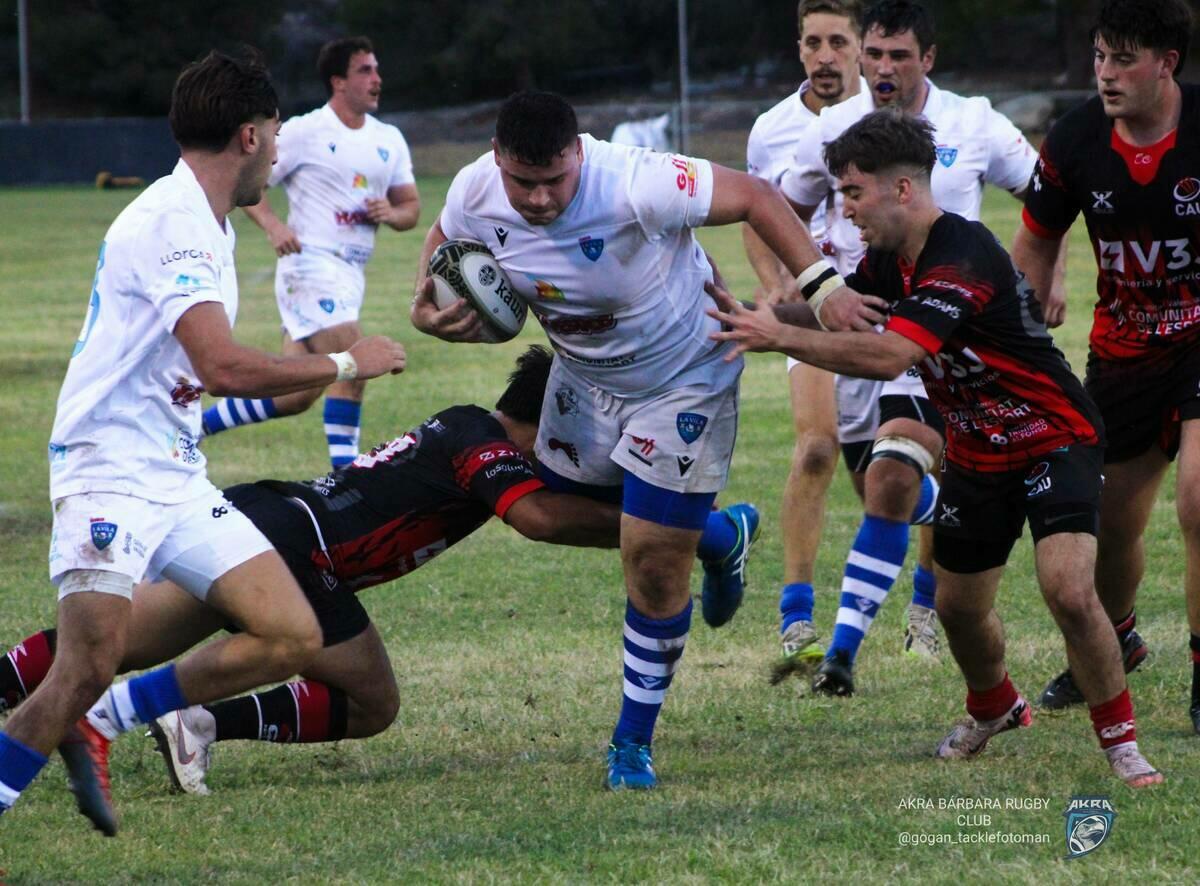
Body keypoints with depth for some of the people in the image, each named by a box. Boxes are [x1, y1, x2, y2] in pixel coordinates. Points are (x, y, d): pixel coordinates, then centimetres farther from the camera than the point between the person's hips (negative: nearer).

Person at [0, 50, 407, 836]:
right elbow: (224, 367, -26)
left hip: (178, 480, 10)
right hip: (111, 474, -10)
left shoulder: (207, 226, 15)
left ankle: (97, 726, 7)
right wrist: (344, 364, -15)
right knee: (89, 668, -22)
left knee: (293, 637, -2)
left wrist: (291, 385, 31)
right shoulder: (168, 223, -17)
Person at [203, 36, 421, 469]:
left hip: (351, 272, 7)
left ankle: (194, 424, 21)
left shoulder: (389, 140, 13)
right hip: (311, 261, -7)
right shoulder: (305, 132, -6)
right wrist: (273, 226, -19)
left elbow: (411, 206, 17)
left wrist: (392, 214, -6)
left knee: (296, 395, 6)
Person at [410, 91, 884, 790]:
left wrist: (822, 285, -34)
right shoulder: (475, 195, -20)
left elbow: (754, 196, -27)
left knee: (653, 563, -8)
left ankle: (633, 744, 10)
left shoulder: (637, 186, -37)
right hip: (583, 378, 6)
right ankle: (722, 536, 45)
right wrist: (428, 307, -16)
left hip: (683, 384, -6)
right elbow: (444, 244, 5)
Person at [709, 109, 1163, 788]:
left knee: (1069, 591, -24)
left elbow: (889, 356, -40)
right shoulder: (891, 259, -2)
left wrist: (781, 338, -37)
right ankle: (995, 709, 43)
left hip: (1056, 439, -9)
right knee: (959, 605, 13)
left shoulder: (963, 257, -30)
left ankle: (1122, 742, -7)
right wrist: (760, 318, -7)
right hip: (977, 454, 9)